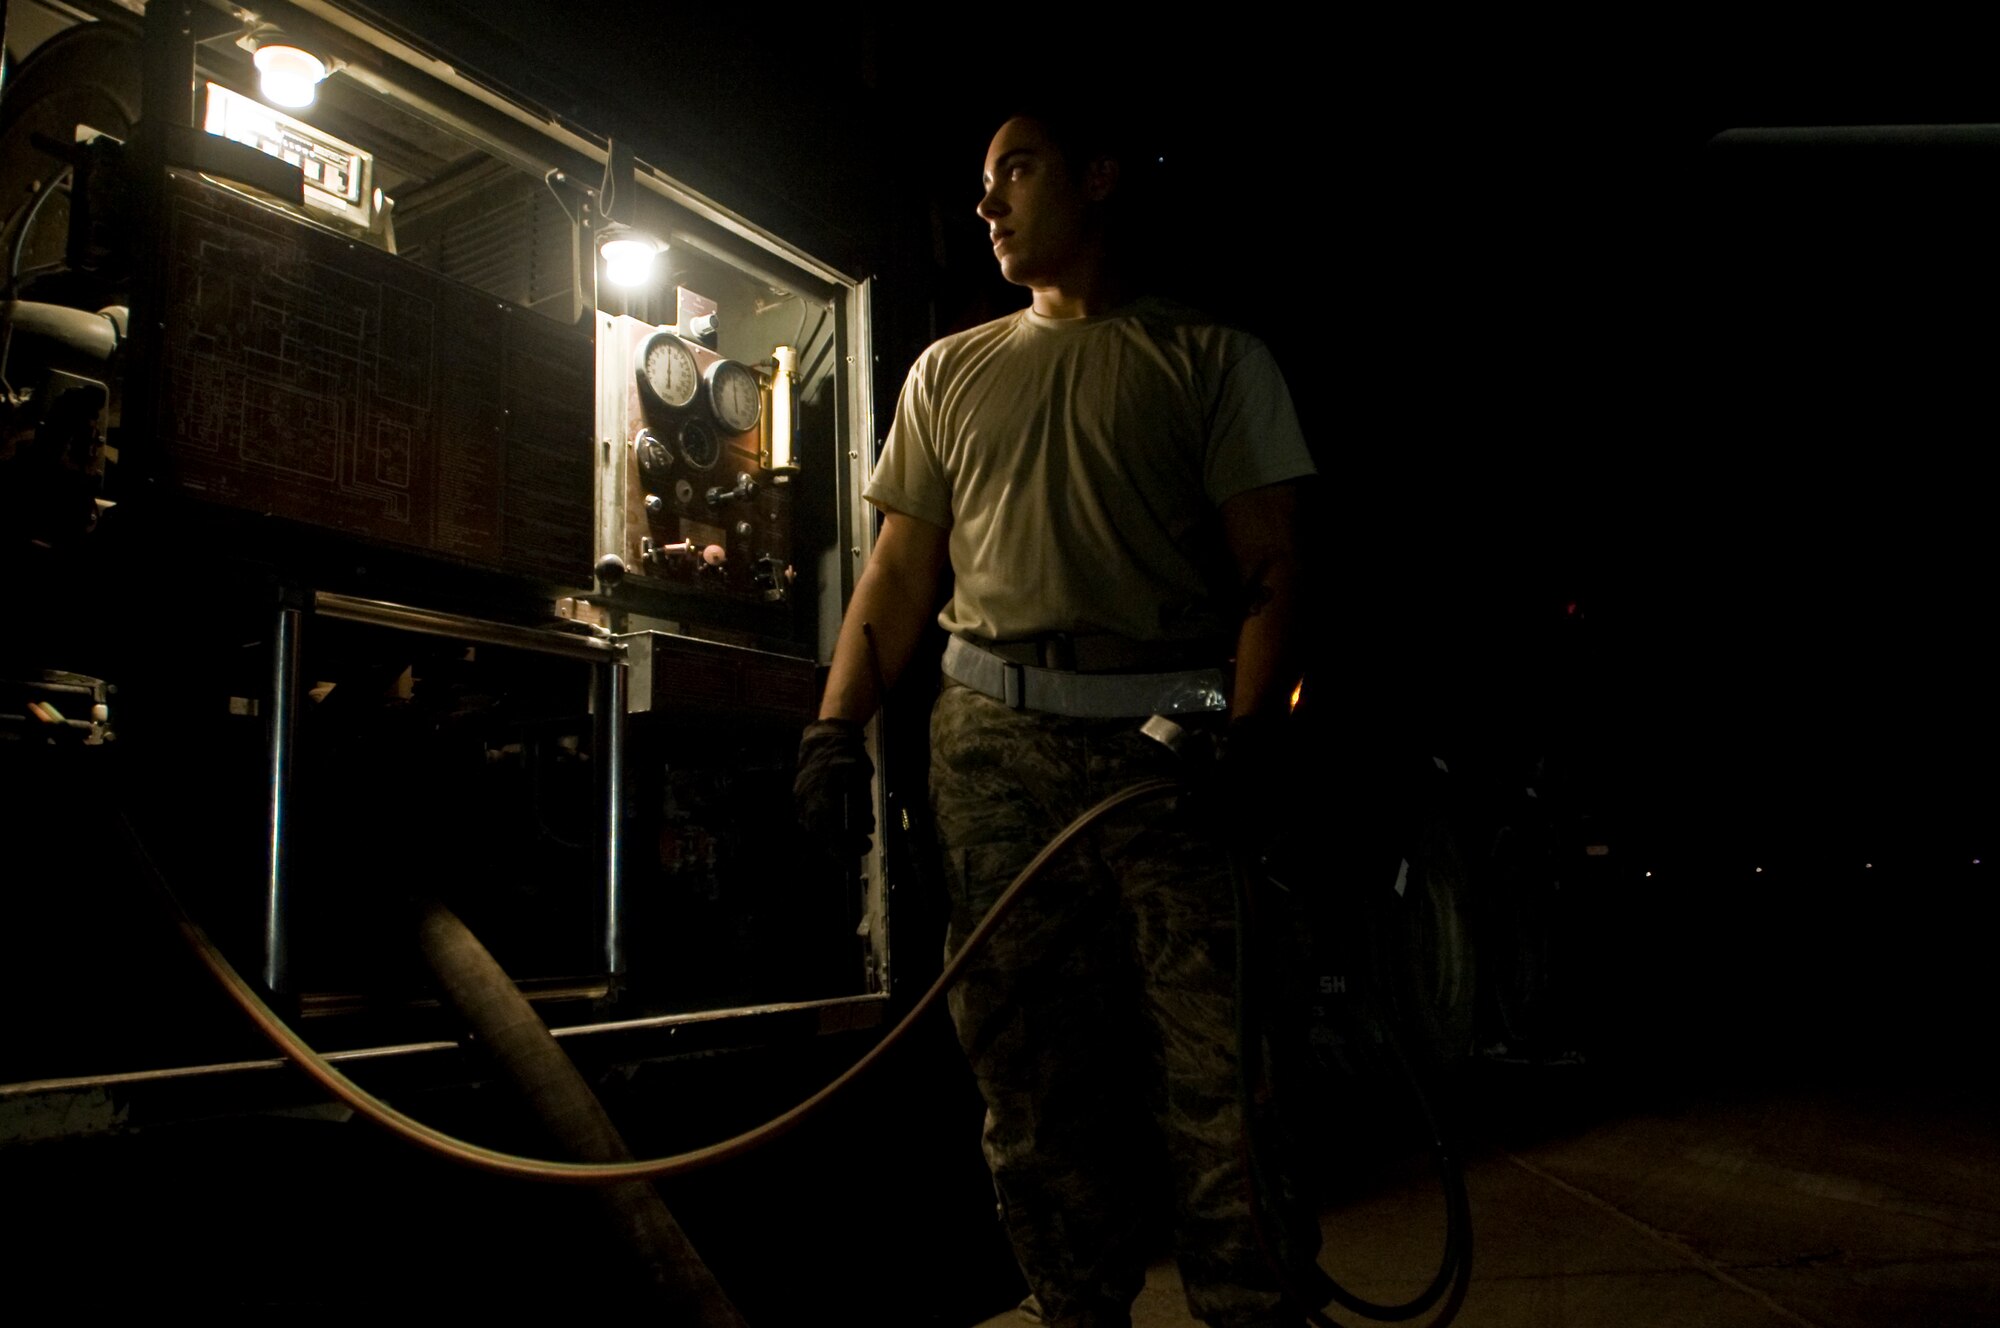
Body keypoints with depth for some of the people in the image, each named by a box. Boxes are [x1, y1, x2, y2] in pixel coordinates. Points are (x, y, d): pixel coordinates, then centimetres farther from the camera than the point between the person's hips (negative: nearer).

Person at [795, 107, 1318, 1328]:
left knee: (1221, 1072, -7)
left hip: (1169, 736, -3)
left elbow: (1272, 568, 1)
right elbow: (900, 570, 16)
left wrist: (1246, 732, -15)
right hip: (996, 740, 4)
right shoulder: (950, 373, 21)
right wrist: (838, 726, 3)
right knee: (1030, 1068, 6)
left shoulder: (1212, 357, 10)